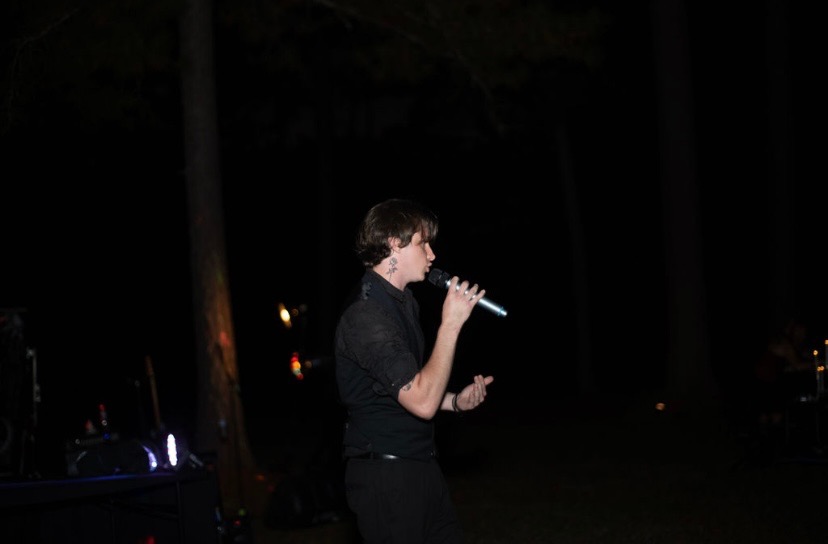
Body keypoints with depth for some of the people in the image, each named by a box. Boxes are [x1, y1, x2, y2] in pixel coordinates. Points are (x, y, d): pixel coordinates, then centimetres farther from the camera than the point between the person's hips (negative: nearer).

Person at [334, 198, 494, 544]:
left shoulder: (403, 302, 13)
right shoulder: (365, 315, -20)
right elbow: (422, 402, -26)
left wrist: (455, 401, 3)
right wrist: (450, 324, -21)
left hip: (421, 466, 9)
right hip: (386, 476, -9)